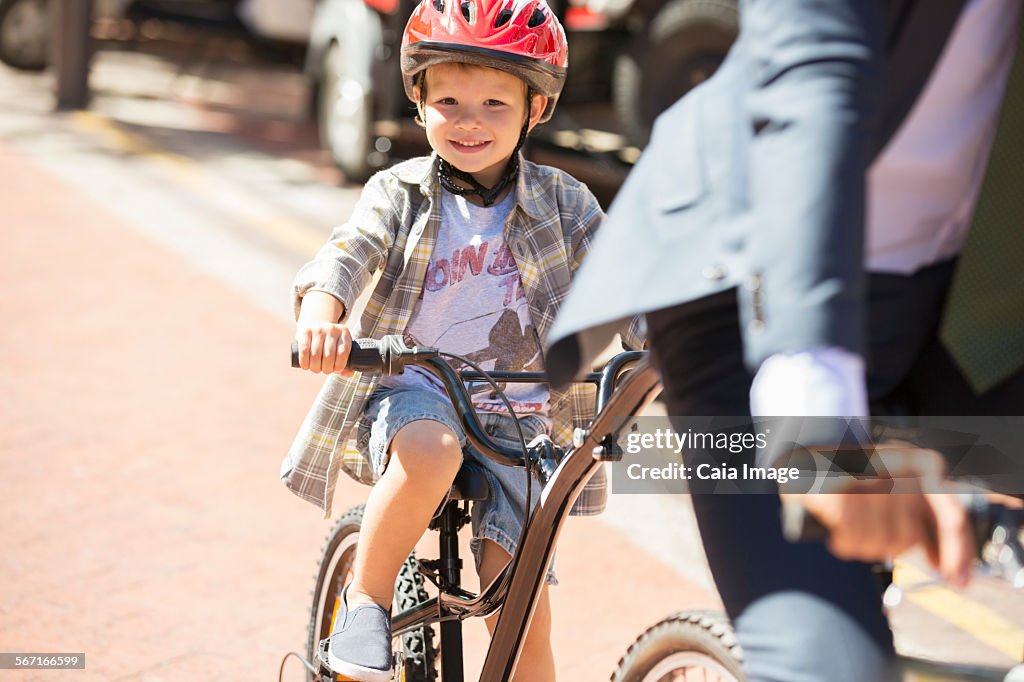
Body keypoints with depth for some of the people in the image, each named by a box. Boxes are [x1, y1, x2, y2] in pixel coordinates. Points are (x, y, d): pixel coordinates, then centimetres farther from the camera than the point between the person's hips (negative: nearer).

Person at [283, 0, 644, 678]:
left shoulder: (563, 202, 3)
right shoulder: (402, 194, 0)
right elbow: (350, 250, -17)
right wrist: (322, 310, -40)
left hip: (515, 416, 2)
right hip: (414, 392, -1)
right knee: (430, 455, -39)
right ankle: (366, 597, -15)